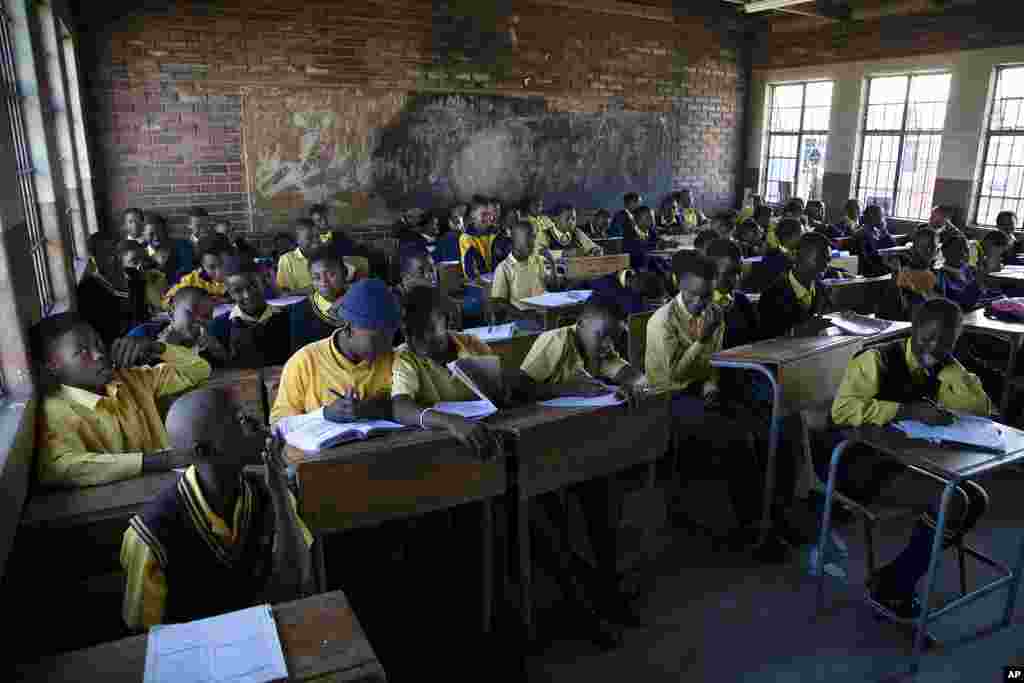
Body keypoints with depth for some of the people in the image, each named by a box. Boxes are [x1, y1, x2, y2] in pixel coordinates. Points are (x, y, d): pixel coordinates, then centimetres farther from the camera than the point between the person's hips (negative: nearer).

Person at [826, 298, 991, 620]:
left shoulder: (940, 369, 9)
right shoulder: (878, 359, -15)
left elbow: (982, 408, 1)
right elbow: (842, 409, -29)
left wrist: (948, 365, -8)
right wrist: (909, 410, -31)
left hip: (903, 459, 9)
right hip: (854, 459, -9)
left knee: (976, 500, -2)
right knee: (951, 503, -21)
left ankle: (894, 577, 1)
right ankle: (889, 587, -2)